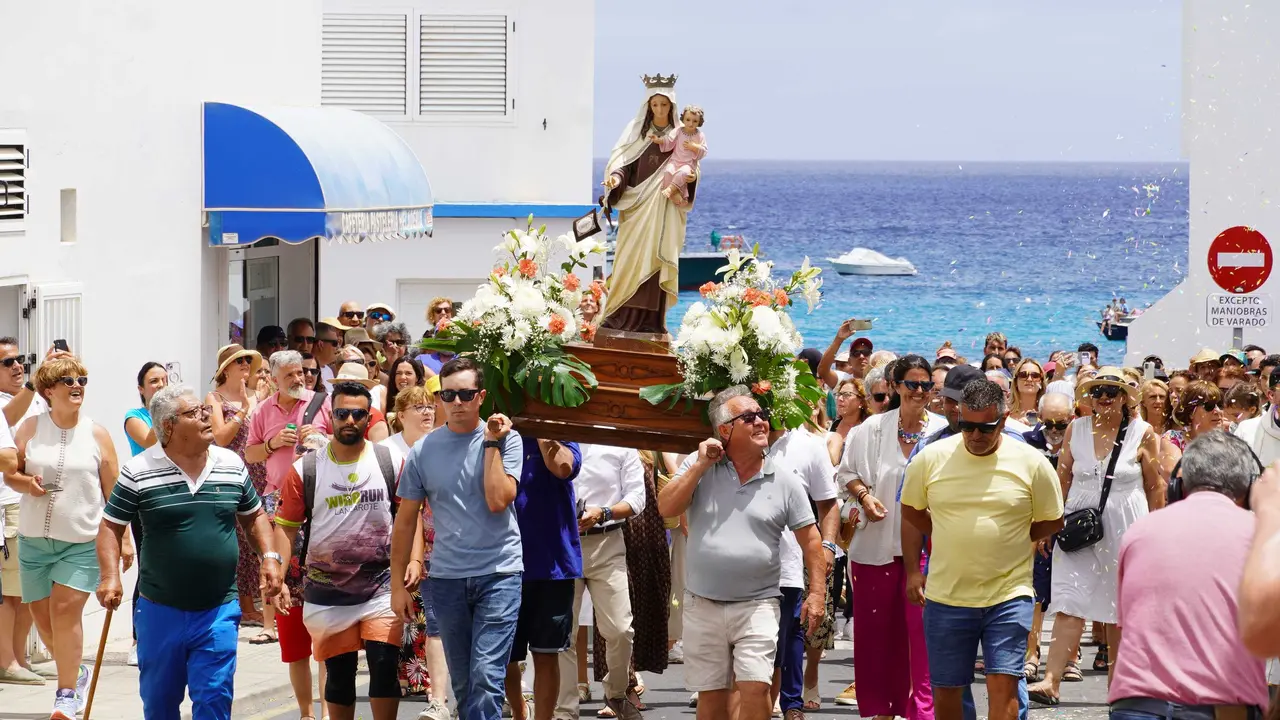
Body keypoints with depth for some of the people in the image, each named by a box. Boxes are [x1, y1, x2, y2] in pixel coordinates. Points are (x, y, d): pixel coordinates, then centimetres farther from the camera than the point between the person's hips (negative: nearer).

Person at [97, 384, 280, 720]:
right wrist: (110, 577, -14)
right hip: (160, 611, -1)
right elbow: (111, 527, -1)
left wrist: (269, 556, 4)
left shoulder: (232, 465, 4)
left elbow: (254, 515, 18)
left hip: (218, 610, 1)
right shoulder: (139, 472, -7)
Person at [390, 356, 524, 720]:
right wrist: (398, 584, 7)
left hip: (499, 572, -3)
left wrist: (492, 443, -10)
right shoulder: (423, 451, 4)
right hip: (446, 578, 3)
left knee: (486, 677, -12)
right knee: (462, 683, 11)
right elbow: (406, 520, 8)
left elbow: (497, 500, -15)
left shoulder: (507, 440, -1)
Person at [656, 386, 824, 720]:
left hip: (757, 605, -2)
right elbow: (665, 508, -9)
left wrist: (817, 592, -5)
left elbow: (809, 537, 1)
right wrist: (700, 467, -15)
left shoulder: (783, 478, -2)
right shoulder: (700, 465, 1)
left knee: (755, 689, -14)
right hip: (703, 605, 2)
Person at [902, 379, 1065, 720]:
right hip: (946, 597, 2)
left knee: (1003, 683, -10)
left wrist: (1006, 539, -3)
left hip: (1009, 595, -2)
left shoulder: (1031, 463, -6)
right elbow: (911, 510, 13)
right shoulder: (931, 458, -3)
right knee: (946, 690, 9)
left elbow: (1052, 522, 6)